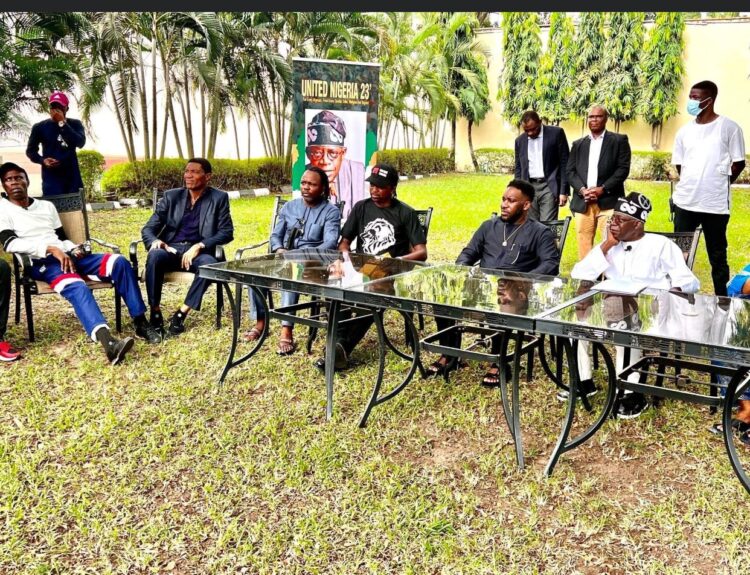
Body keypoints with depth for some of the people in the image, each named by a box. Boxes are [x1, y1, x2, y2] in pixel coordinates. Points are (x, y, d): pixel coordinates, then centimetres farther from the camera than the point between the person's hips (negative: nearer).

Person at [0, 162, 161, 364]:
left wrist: (75, 249, 0)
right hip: (40, 263, -6)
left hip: (67, 256, 6)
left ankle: (140, 323, -16)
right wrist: (51, 249, -19)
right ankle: (108, 342, -59)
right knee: (76, 287, -37)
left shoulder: (47, 206, 25)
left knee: (119, 262, -16)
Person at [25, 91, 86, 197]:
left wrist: (62, 123, -16)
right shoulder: (40, 127, 5)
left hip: (72, 177, 2)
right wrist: (42, 160, -9)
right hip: (51, 178, -2)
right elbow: (30, 150, 11)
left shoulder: (75, 124, 7)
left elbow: (80, 143, -11)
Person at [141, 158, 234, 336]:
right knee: (155, 255, -33)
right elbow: (148, 228, 9)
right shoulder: (171, 196, 12)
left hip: (199, 252, -1)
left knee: (209, 263, -36)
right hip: (170, 249, 2)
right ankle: (155, 313, -23)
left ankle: (181, 313, -26)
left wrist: (199, 246, -17)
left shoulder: (219, 198, 6)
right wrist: (154, 241, -16)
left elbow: (227, 232, -2)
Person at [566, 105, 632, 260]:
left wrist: (602, 189, -13)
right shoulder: (578, 144, 19)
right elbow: (570, 171, 10)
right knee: (584, 244, 4)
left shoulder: (619, 140, 7)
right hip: (582, 202, 4)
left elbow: (623, 169, -2)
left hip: (609, 202, -3)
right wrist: (582, 189, -8)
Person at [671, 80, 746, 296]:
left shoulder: (729, 128, -4)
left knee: (717, 255, 7)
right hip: (685, 202, 4)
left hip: (716, 203, -4)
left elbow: (738, 163, 0)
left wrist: (719, 185, 3)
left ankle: (721, 297, 18)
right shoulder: (684, 131, 8)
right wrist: (692, 185, 8)